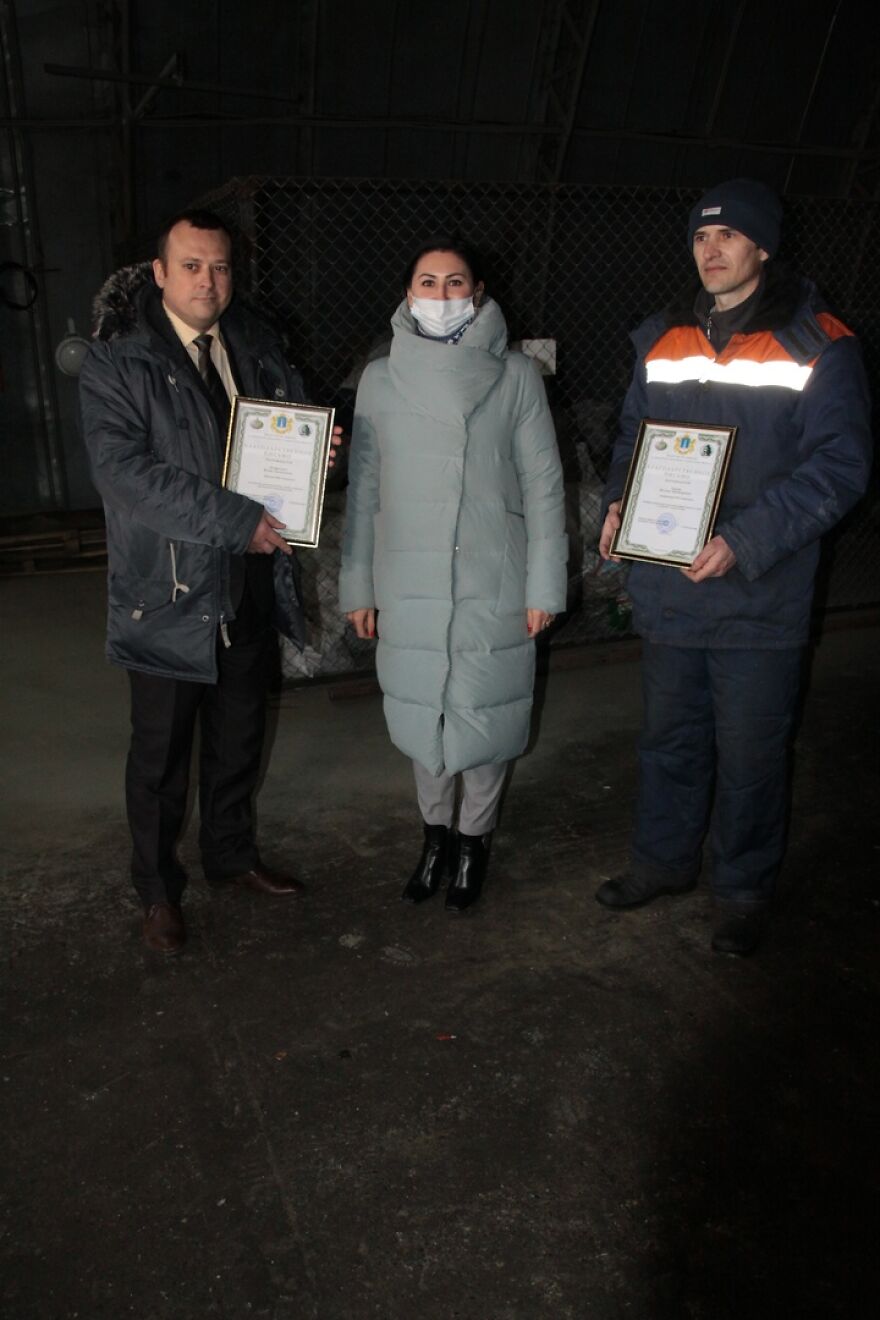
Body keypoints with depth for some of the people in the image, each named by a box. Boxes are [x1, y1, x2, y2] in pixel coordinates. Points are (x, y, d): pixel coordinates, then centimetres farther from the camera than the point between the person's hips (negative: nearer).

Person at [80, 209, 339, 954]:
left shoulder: (257, 343, 6)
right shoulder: (117, 361, -12)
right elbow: (125, 474, -21)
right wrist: (237, 521, -26)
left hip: (249, 585, 5)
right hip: (167, 594, -5)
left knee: (240, 737, 20)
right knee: (161, 753, 9)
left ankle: (233, 852, 42)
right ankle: (158, 891, 29)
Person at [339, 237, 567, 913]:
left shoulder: (514, 376, -3)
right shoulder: (381, 378, 3)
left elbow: (543, 485, -2)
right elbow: (364, 489, 7)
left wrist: (544, 585, -5)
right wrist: (357, 585, 6)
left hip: (492, 585, -2)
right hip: (409, 586, 2)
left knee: (484, 713, 6)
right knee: (422, 712, 12)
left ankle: (474, 839, 29)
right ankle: (436, 832, 34)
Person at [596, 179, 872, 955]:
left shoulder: (817, 344, -7)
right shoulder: (664, 340, 10)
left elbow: (839, 466, -12)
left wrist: (745, 541, -22)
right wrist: (619, 500, -1)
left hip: (760, 601, -4)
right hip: (667, 591, 5)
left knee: (750, 756, 6)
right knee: (670, 737, 17)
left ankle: (746, 891, 26)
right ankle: (664, 860, 37)